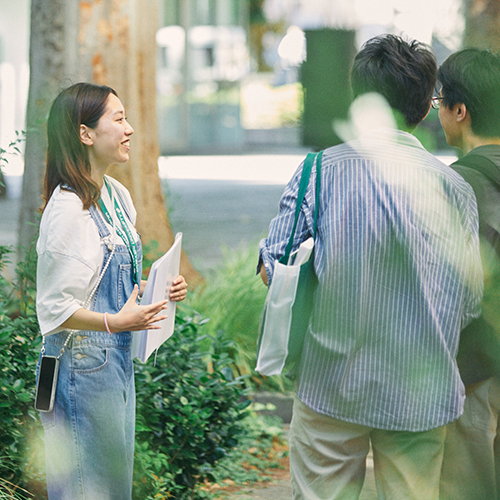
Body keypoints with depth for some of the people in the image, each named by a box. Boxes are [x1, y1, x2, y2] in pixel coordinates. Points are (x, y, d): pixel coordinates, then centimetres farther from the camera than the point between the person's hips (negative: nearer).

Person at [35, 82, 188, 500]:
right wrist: (114, 322, -27)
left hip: (118, 358, 9)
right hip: (82, 364, -9)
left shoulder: (117, 195, 9)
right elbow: (54, 308, -18)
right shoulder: (67, 209, -18)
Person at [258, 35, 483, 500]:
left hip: (331, 386, -1)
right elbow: (469, 303, 1)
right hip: (421, 393, 1)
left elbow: (272, 269, -5)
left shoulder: (321, 170, -7)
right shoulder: (455, 187, -2)